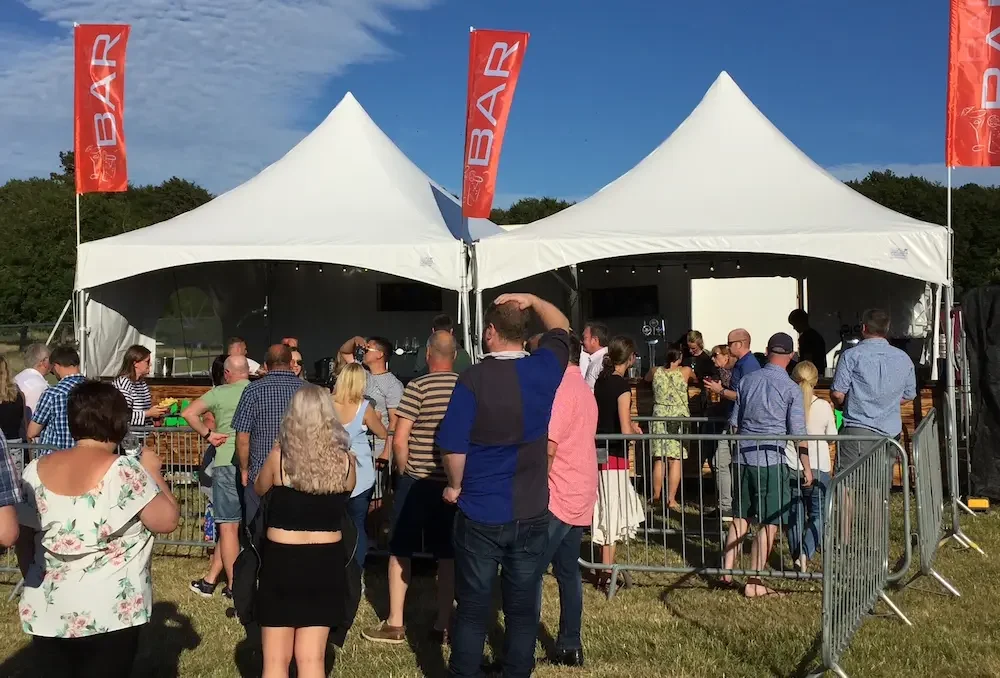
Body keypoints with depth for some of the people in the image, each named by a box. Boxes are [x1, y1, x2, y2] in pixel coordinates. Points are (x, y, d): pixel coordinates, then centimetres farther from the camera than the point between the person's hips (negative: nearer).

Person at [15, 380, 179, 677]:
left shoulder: (36, 471, 1)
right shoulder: (124, 470, -14)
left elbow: (23, 540, 8)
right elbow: (168, 520, -9)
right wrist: (153, 473, 4)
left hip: (46, 611, 5)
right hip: (109, 613, -4)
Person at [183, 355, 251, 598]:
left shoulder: (220, 393, -1)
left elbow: (189, 413, -10)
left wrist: (207, 434, 0)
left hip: (228, 462, -3)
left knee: (228, 526, 4)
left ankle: (234, 586, 7)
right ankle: (212, 579, 17)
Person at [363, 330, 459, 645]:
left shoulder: (418, 387, -12)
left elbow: (399, 440, -13)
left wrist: (404, 471, 3)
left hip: (417, 481, -3)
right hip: (455, 482, 3)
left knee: (400, 551, 9)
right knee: (448, 554, 11)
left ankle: (395, 624, 13)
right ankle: (442, 625, 15)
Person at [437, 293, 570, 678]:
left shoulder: (473, 378, -13)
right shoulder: (544, 370, -3)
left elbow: (452, 444, -14)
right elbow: (560, 328, 19)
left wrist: (456, 486, 1)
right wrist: (531, 300, 20)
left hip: (480, 515, -3)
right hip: (532, 515, 3)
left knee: (472, 610, 8)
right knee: (523, 609, 11)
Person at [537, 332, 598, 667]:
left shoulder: (560, 388, -14)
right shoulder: (584, 388, 16)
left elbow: (548, 447, -20)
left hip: (557, 498, -10)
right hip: (580, 497, 10)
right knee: (568, 571, 13)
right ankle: (570, 647, 18)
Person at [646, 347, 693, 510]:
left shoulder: (656, 371, 0)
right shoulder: (685, 371, -4)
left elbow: (646, 379, 23)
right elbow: (697, 378, 17)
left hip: (659, 417, 2)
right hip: (679, 417, -2)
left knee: (659, 459, 9)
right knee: (675, 460, 0)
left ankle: (656, 496, 15)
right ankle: (671, 499, -1)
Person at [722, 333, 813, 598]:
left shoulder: (747, 380, 7)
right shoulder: (791, 389, -6)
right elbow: (798, 433, -6)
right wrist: (806, 467, 3)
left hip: (742, 456, 5)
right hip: (771, 458, -5)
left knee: (741, 516, 18)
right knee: (769, 523, 1)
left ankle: (727, 569, 19)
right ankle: (754, 583, 1)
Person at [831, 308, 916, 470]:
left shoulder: (851, 355, -6)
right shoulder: (903, 358, 9)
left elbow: (837, 394, -9)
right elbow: (909, 395, 18)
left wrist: (842, 405, 12)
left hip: (858, 431, -5)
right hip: (890, 432, 5)